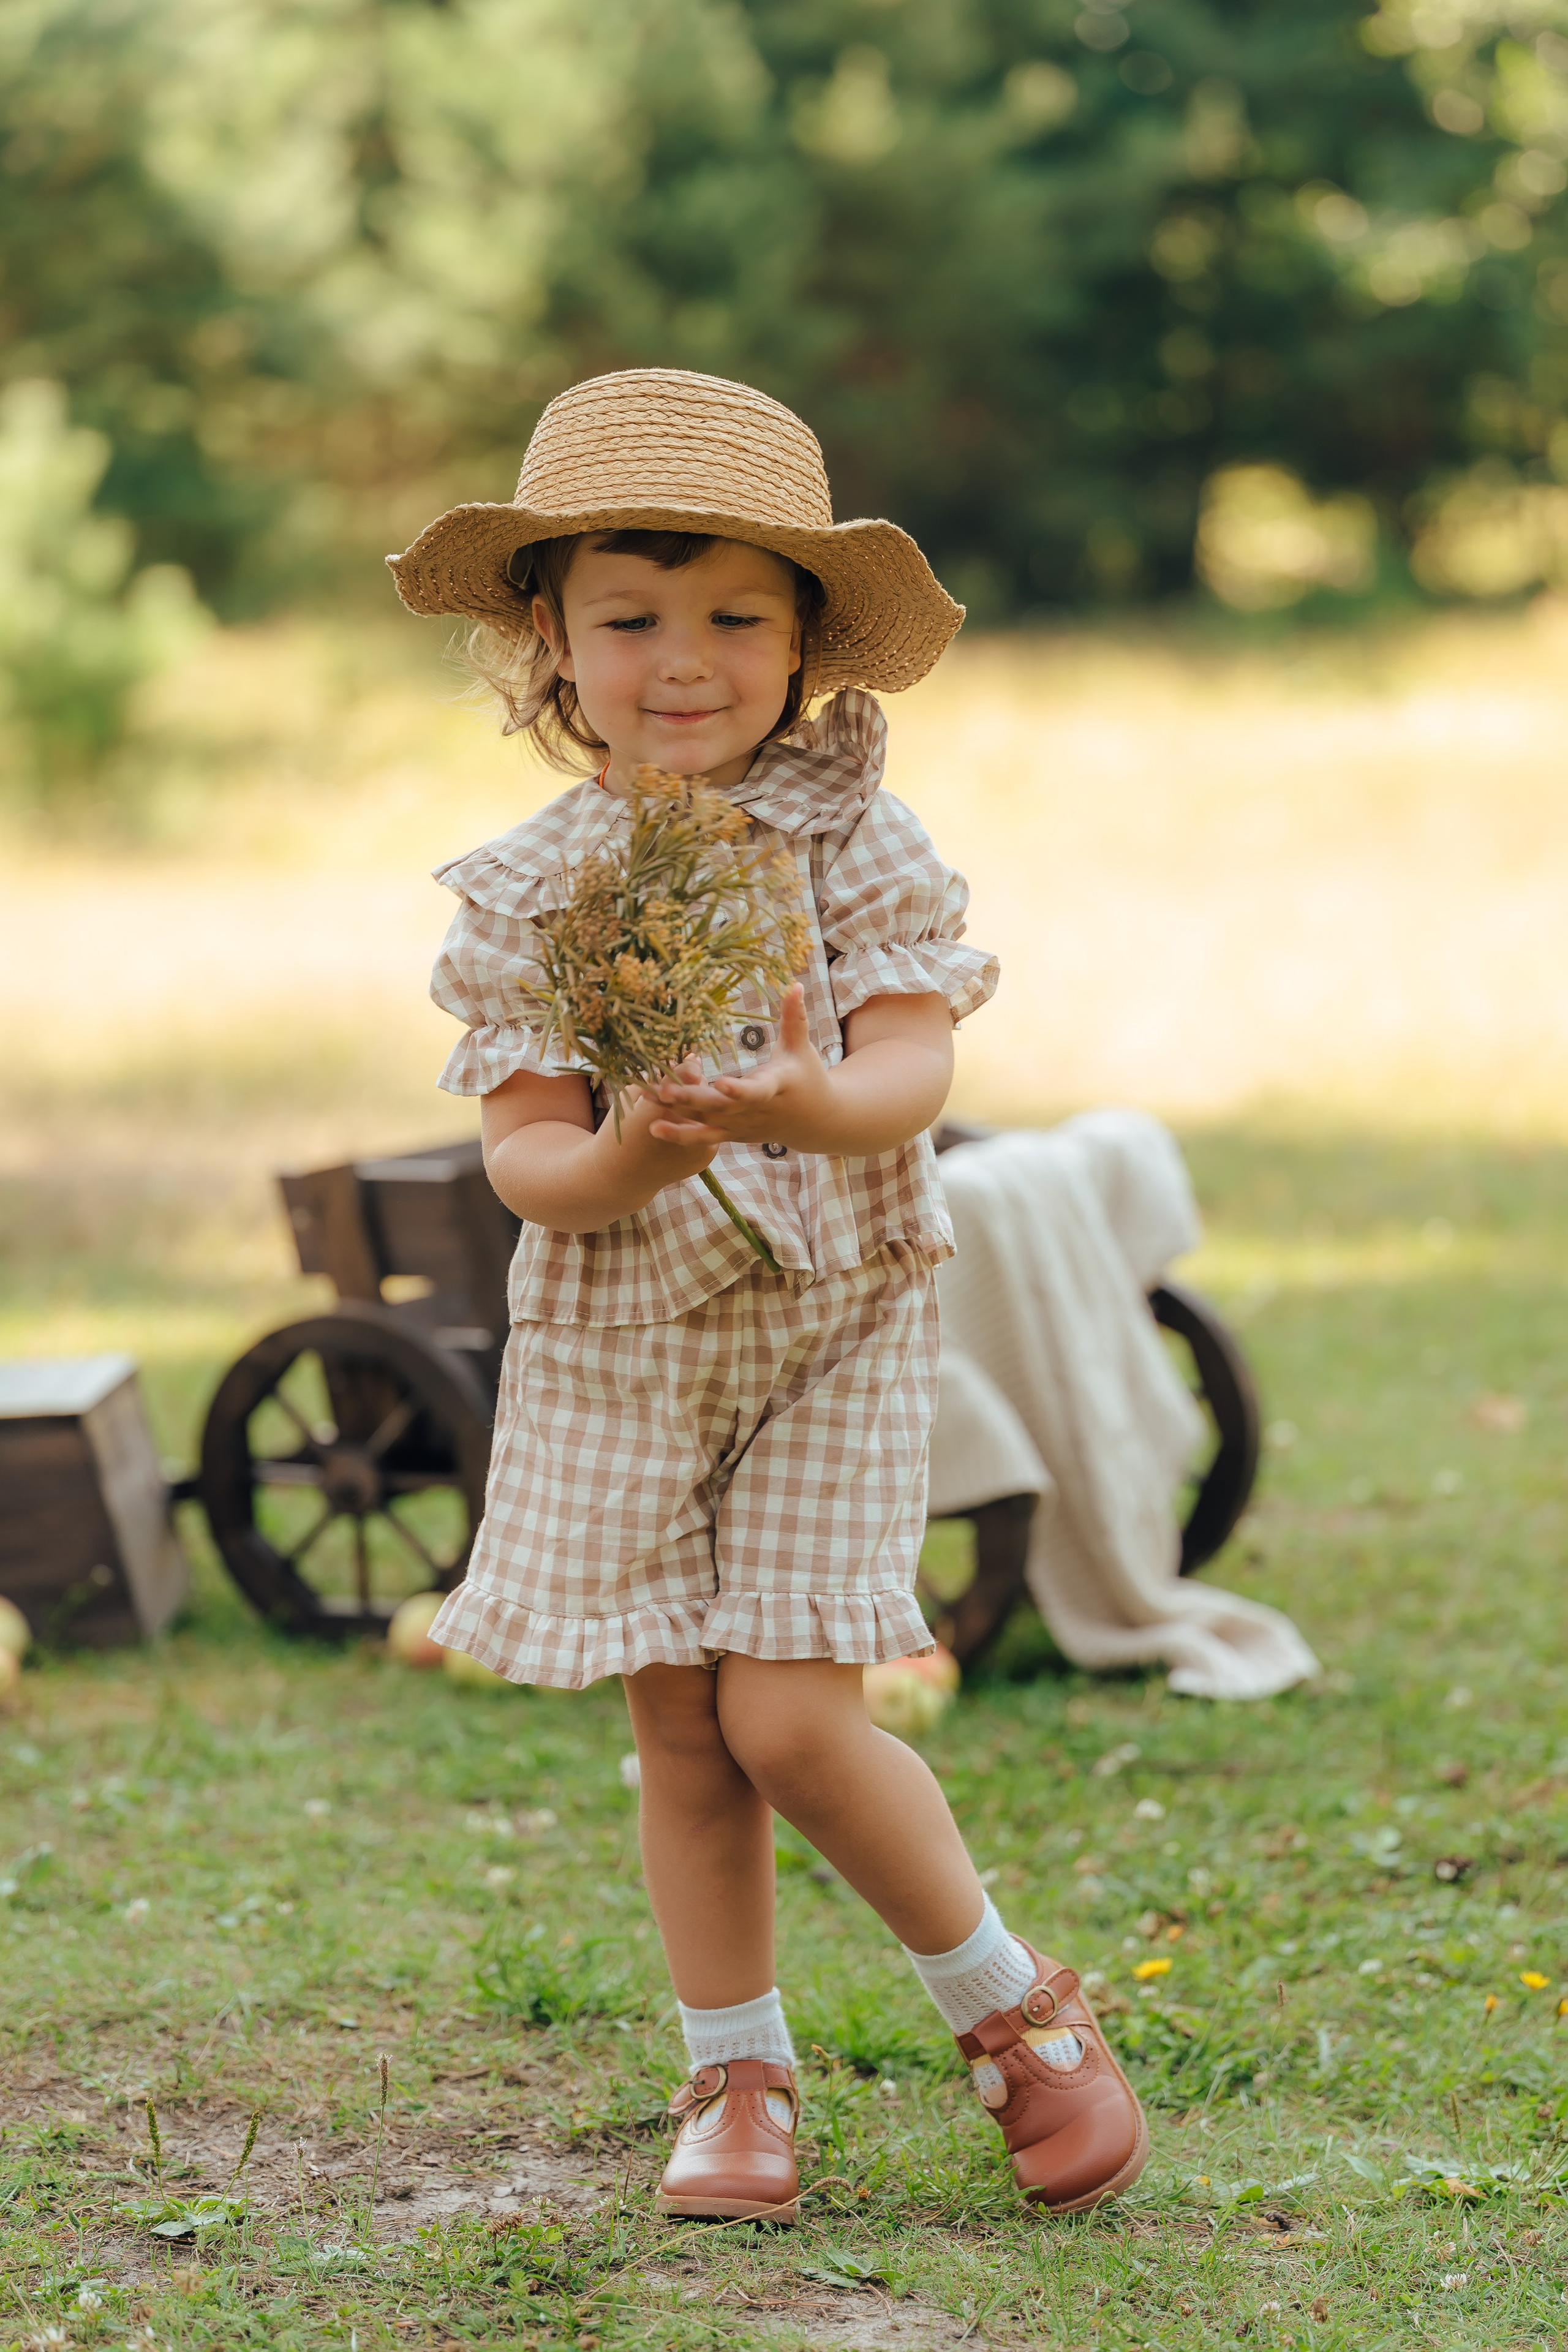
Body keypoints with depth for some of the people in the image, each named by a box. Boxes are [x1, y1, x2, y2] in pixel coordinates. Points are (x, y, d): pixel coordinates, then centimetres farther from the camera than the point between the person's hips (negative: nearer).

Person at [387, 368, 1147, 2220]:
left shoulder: (852, 842, -6)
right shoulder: (521, 890, -3)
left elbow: (915, 1068, -17)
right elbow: (518, 1152, -7)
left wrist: (810, 1108, -39)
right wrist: (618, 1162, -30)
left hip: (830, 1322, -2)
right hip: (615, 1348, 2)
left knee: (792, 1720, -9)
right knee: (681, 1735, 6)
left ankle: (1014, 2011, 14)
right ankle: (737, 2079, 23)